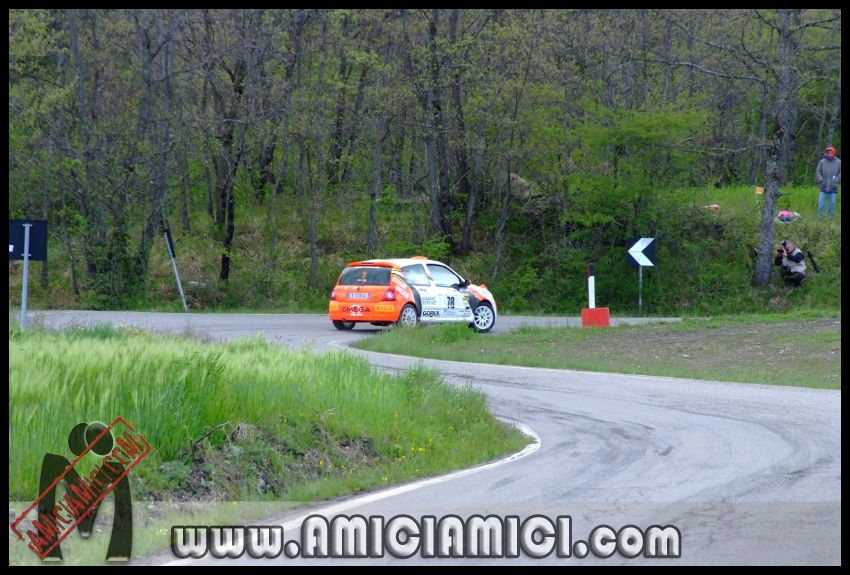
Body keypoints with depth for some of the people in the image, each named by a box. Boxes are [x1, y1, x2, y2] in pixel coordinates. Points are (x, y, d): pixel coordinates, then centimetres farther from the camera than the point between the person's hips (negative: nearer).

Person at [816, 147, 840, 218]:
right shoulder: (822, 162, 5)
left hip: (833, 187, 0)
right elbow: (818, 172, 6)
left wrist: (835, 181, -10)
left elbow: (840, 173, 2)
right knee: (821, 202, -3)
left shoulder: (838, 162, 3)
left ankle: (829, 215, 13)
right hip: (824, 187, 0)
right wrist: (821, 180, -9)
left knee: (832, 203, 3)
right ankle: (820, 214, 5)